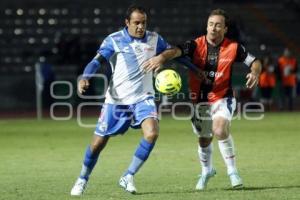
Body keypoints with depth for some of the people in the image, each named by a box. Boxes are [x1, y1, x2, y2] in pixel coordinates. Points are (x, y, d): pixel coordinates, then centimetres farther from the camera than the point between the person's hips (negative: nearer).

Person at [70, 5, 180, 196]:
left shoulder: (154, 38, 3)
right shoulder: (114, 40, -7)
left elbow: (174, 51, 11)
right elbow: (96, 61, -14)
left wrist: (162, 56, -12)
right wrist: (85, 78, -33)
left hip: (143, 98, 2)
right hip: (117, 99, -2)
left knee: (152, 132, -23)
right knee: (98, 142, 2)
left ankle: (128, 177, -8)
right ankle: (82, 180, 26)